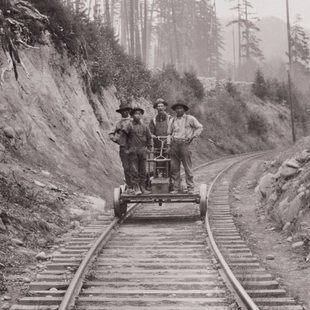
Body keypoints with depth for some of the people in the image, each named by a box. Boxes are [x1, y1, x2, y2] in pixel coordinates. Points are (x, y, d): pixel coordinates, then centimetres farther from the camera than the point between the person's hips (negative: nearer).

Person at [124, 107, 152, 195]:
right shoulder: (130, 125, -2)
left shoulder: (144, 126, 10)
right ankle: (136, 188, -3)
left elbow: (149, 137, 18)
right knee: (134, 170, -6)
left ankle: (142, 187, 12)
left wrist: (149, 148, 12)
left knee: (143, 170, 6)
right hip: (133, 150, -3)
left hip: (142, 150, 3)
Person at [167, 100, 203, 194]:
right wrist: (169, 146, 11)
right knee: (174, 168, 1)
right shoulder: (172, 120, 16)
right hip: (174, 145, 4)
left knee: (187, 168, -5)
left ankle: (190, 188, -1)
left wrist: (192, 137, -4)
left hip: (184, 144, -4)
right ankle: (175, 188, 6)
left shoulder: (190, 119, 5)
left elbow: (200, 127, 7)